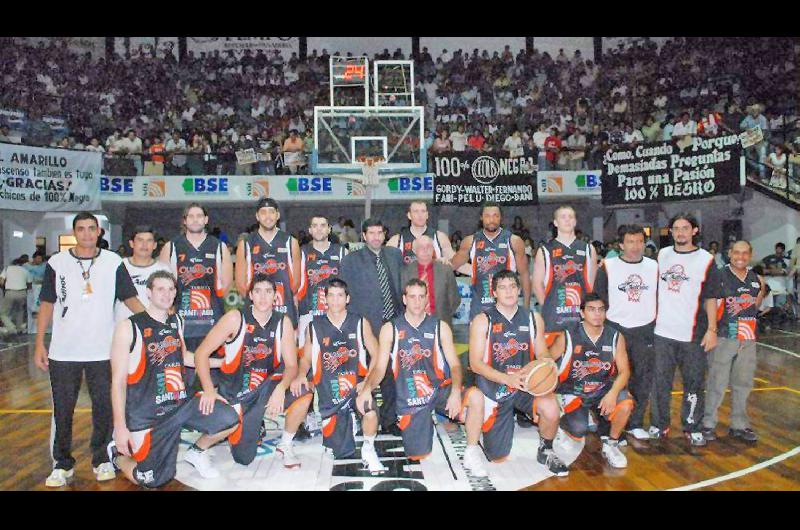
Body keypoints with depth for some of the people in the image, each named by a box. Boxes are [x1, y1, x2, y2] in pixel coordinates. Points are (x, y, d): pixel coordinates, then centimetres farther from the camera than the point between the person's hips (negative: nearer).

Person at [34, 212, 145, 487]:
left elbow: (130, 299, 4)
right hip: (63, 352, 0)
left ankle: (102, 460, 24)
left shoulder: (113, 262, 2)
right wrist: (39, 345, 1)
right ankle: (62, 464, 24)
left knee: (104, 408, 6)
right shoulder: (57, 263, 3)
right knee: (62, 411, 8)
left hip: (103, 351, 0)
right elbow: (47, 305, 6)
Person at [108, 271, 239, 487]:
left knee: (229, 420, -12)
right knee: (153, 481, -5)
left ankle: (196, 452, 18)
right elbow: (118, 381, -11)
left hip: (181, 403, 5)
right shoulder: (128, 327, -12)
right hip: (146, 414, -5)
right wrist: (120, 427, -13)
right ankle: (117, 453, 26)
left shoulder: (176, 322, 8)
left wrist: (221, 362, 22)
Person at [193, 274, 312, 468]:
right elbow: (201, 353, -12)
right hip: (235, 394, -2)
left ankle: (285, 445, -1)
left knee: (304, 393, -27)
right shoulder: (235, 318, -14)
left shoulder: (283, 322, -6)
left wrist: (281, 388, -28)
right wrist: (209, 390, -24)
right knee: (243, 458, -3)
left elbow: (291, 365, -7)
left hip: (265, 389, 2)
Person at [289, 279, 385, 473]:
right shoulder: (314, 327, 6)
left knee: (371, 414, -35)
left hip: (356, 385, -1)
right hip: (328, 390, 1)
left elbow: (376, 354, 4)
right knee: (342, 451, 2)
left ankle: (368, 450, -4)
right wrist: (301, 374, -10)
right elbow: (306, 359, 12)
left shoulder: (360, 323, 3)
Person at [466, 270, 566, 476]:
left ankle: (546, 451, 3)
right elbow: (476, 364, -11)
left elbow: (543, 355, 6)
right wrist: (508, 378, -23)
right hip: (494, 387, -2)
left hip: (526, 384, 2)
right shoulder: (482, 321, -6)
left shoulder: (533, 319, 4)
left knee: (551, 410, -29)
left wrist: (536, 366, -18)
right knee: (498, 457, 0)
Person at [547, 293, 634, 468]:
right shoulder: (568, 336, -13)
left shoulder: (615, 337, -5)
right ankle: (561, 422, 18)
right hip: (573, 392, -2)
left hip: (602, 391, 2)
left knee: (625, 403, -27)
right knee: (578, 430, -22)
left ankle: (611, 444, 0)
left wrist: (612, 393, -25)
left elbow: (624, 371, -7)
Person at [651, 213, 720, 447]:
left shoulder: (706, 260, -1)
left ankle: (692, 427, 20)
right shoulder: (662, 255, 8)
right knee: (660, 382, 8)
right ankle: (659, 424, 20)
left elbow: (711, 298, -2)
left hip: (693, 333, -2)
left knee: (694, 383, 6)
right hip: (662, 331, 2)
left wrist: (712, 329, -8)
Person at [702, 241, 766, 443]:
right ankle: (708, 424, 11)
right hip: (724, 337, -6)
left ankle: (739, 425, 26)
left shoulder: (754, 278, 9)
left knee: (743, 383, 14)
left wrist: (762, 289, 7)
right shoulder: (720, 276, -8)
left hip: (748, 338, 6)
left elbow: (755, 306, 20)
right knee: (717, 383, 0)